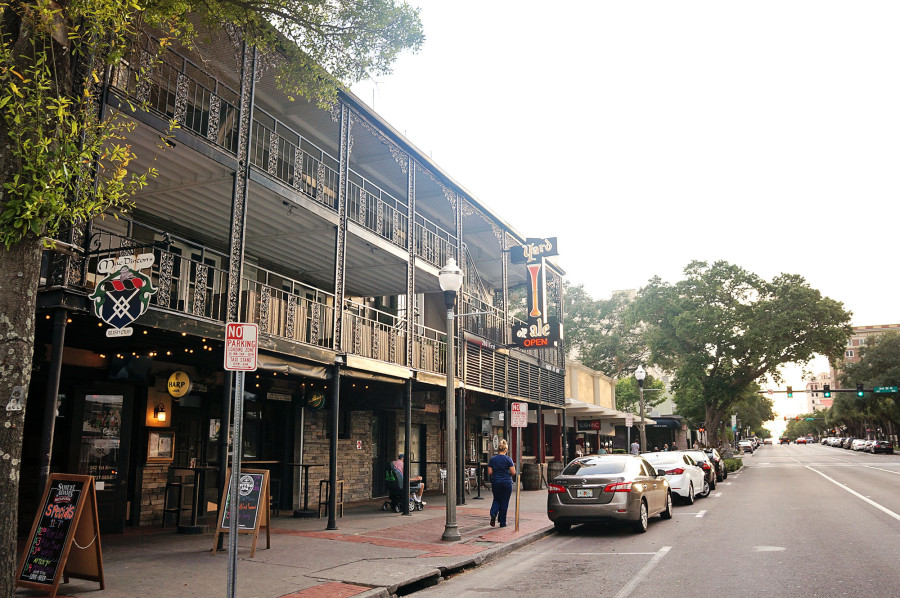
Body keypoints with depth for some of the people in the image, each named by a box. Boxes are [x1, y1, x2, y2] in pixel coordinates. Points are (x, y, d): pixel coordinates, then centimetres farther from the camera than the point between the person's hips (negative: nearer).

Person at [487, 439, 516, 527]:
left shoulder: (492, 459, -1)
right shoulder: (508, 459, -8)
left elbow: (489, 472, -3)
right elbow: (513, 472, -10)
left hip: (495, 483, 2)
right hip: (507, 483, -2)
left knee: (496, 500, 19)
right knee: (504, 502, 7)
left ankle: (493, 514, -8)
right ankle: (502, 522, 11)